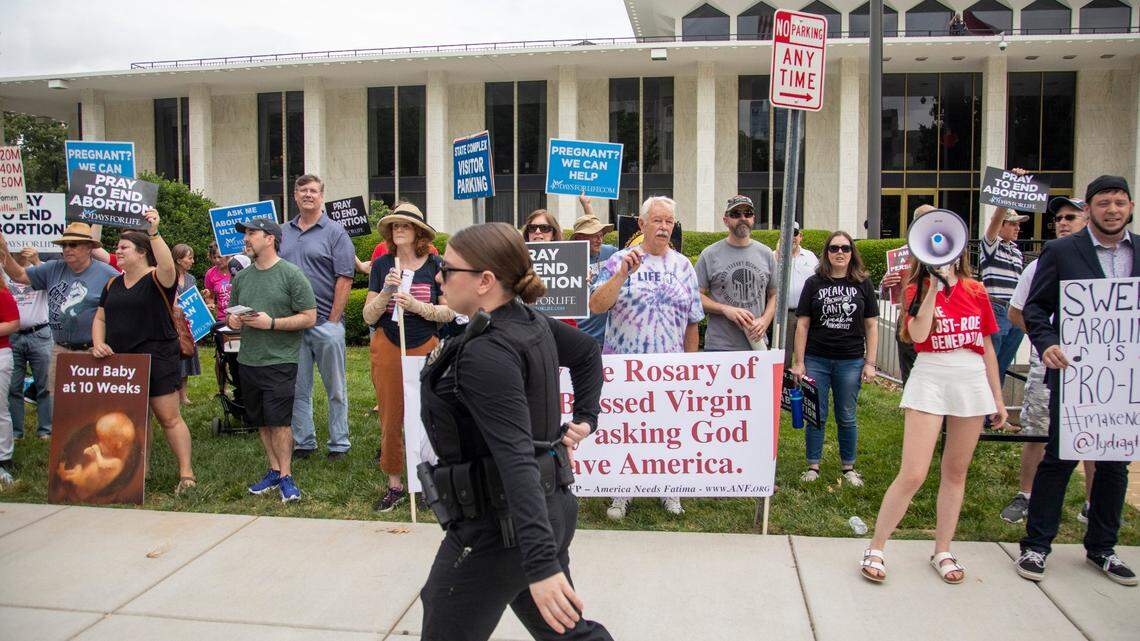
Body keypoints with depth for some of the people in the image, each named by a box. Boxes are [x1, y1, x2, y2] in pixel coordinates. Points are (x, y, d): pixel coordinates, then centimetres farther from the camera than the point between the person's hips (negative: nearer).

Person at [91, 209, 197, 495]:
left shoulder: (157, 280, -6)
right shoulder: (113, 285, 15)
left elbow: (168, 267, -29)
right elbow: (100, 319, 20)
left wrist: (154, 233, -38)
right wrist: (98, 343, 1)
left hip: (157, 360, -7)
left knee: (169, 418, -5)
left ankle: (186, 472, 1)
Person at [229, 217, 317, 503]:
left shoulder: (291, 274, -6)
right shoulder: (241, 277, 13)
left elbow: (309, 318, -9)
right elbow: (231, 312, 24)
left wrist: (272, 323, -18)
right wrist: (232, 319, 0)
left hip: (279, 361, -6)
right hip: (248, 360, 6)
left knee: (279, 421, -7)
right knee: (261, 422, 12)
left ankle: (286, 476, 3)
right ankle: (274, 470, 24)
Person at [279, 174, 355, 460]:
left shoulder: (335, 232, -2)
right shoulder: (284, 232, 12)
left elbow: (345, 278, -8)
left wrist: (334, 319, -12)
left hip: (326, 322, -4)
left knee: (336, 389, 4)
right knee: (298, 389, 10)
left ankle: (339, 445, 14)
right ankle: (303, 442, 21)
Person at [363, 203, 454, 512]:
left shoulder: (435, 265, 0)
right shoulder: (382, 265, 3)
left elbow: (448, 313, -2)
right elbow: (369, 316, 2)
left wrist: (416, 305, -17)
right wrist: (386, 291, -14)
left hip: (426, 348, -1)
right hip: (387, 349, 2)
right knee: (390, 419, 7)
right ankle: (394, 485, 20)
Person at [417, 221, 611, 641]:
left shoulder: (487, 352, -24)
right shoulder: (531, 322, 2)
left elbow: (516, 459, -31)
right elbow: (587, 352, 21)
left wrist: (541, 564, -35)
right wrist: (586, 417, 18)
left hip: (498, 525, -9)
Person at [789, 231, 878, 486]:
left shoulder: (863, 284, 3)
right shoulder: (814, 283, 1)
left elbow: (871, 325, 5)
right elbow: (802, 324, 1)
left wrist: (870, 363, 0)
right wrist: (798, 362, -3)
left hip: (851, 362, 0)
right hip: (816, 361, 0)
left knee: (847, 418, 10)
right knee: (816, 416, 7)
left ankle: (848, 467, 24)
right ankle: (813, 465, 20)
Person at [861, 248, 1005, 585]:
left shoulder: (975, 291, 9)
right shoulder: (916, 290, 1)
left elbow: (987, 346, 14)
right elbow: (918, 334, -17)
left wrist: (997, 398, 14)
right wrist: (935, 287, -17)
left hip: (972, 381, 4)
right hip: (930, 378, -4)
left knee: (956, 472, 11)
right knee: (913, 475, -9)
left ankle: (942, 551, 25)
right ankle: (875, 549, 4)